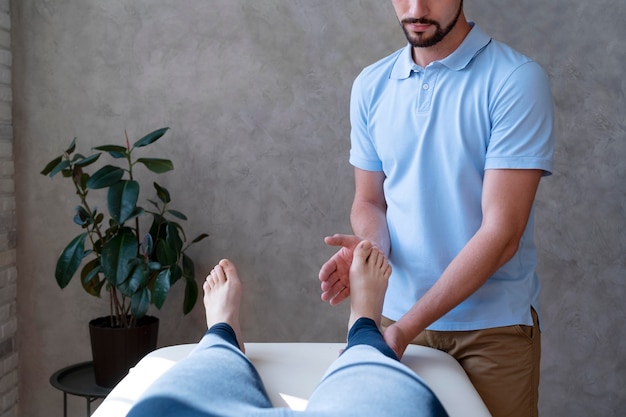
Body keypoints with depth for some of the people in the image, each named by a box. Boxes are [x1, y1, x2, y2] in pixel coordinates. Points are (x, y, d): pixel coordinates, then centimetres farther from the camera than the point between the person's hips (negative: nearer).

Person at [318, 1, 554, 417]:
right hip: (401, 314, 4)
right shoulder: (371, 86, 2)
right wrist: (370, 246, -14)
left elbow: (501, 233, -18)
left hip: (494, 324, -3)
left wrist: (405, 328, -22)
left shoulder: (516, 80, -14)